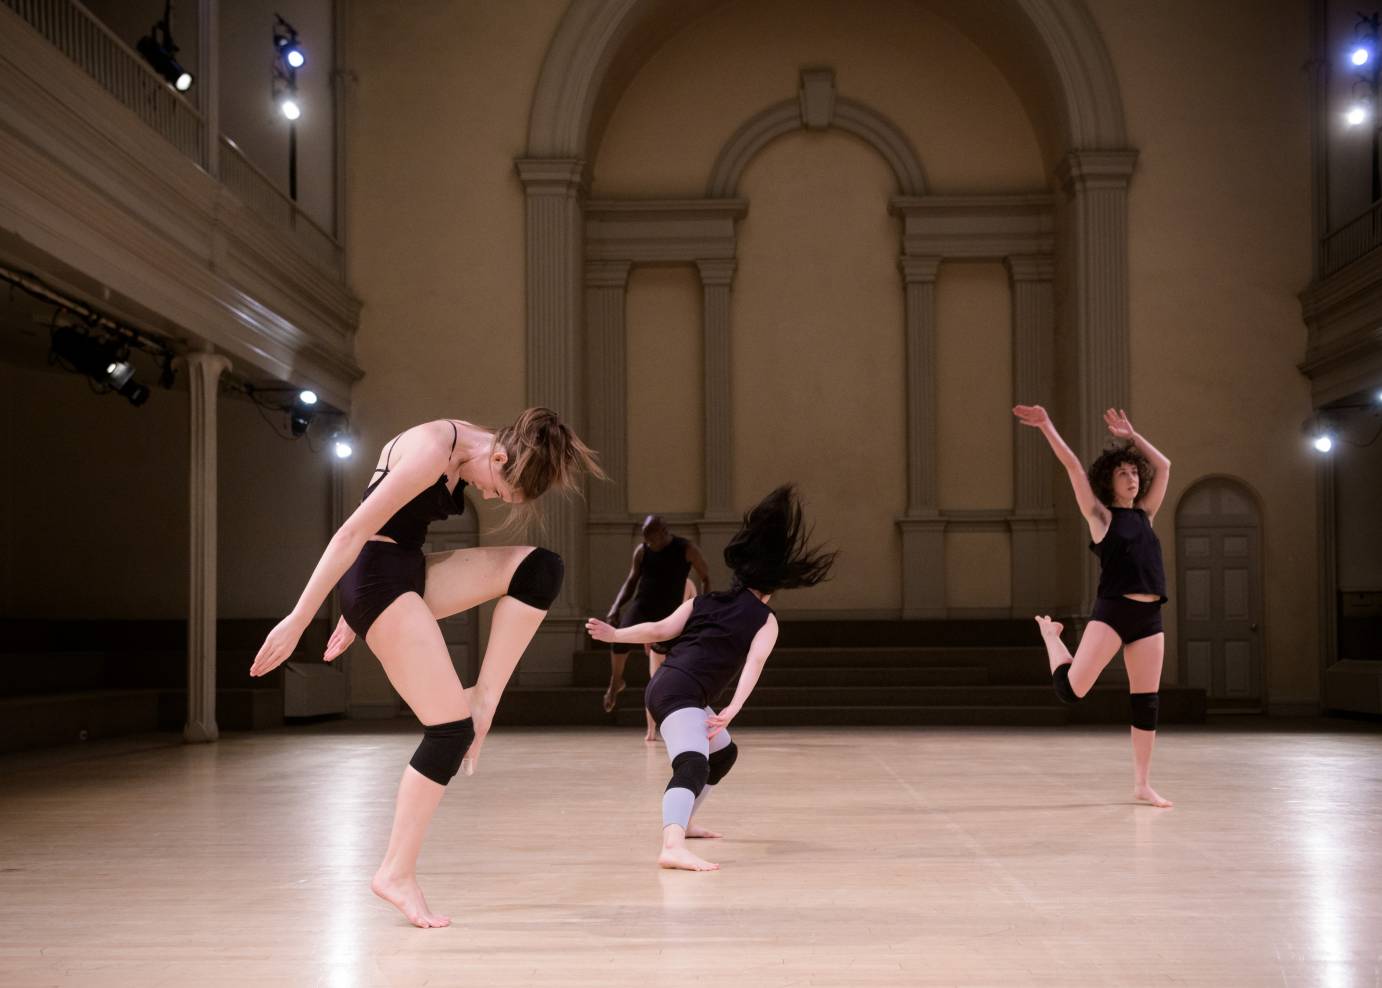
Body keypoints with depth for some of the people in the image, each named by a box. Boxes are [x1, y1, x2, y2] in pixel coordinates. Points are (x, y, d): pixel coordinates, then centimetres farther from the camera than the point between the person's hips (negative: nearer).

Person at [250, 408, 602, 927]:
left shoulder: (467, 447, 9)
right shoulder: (433, 451, -21)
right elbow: (353, 533, -21)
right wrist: (297, 622, -19)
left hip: (409, 573, 9)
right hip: (376, 577, -9)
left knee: (541, 568, -4)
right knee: (451, 729, -11)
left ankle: (484, 699, -4)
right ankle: (396, 873, -1)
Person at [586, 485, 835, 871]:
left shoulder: (704, 601, 21)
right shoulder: (766, 620, 5)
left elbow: (662, 629, 9)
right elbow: (754, 662, -11)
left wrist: (615, 634, 10)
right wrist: (733, 709, -22)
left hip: (665, 686, 8)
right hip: (680, 691, -8)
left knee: (724, 753, 30)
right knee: (693, 766, -29)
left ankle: (680, 823, 40)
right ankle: (673, 847, -54)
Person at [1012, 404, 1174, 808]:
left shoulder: (1144, 515, 15)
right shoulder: (1101, 516, 1)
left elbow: (1163, 466, 22)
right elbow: (1073, 466, -5)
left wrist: (1130, 435, 20)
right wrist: (1046, 426, -9)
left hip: (1149, 616, 5)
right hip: (1112, 611, -5)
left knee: (1148, 700, 3)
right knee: (1071, 688, -13)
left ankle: (1142, 785, 11)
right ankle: (1050, 633, 20)